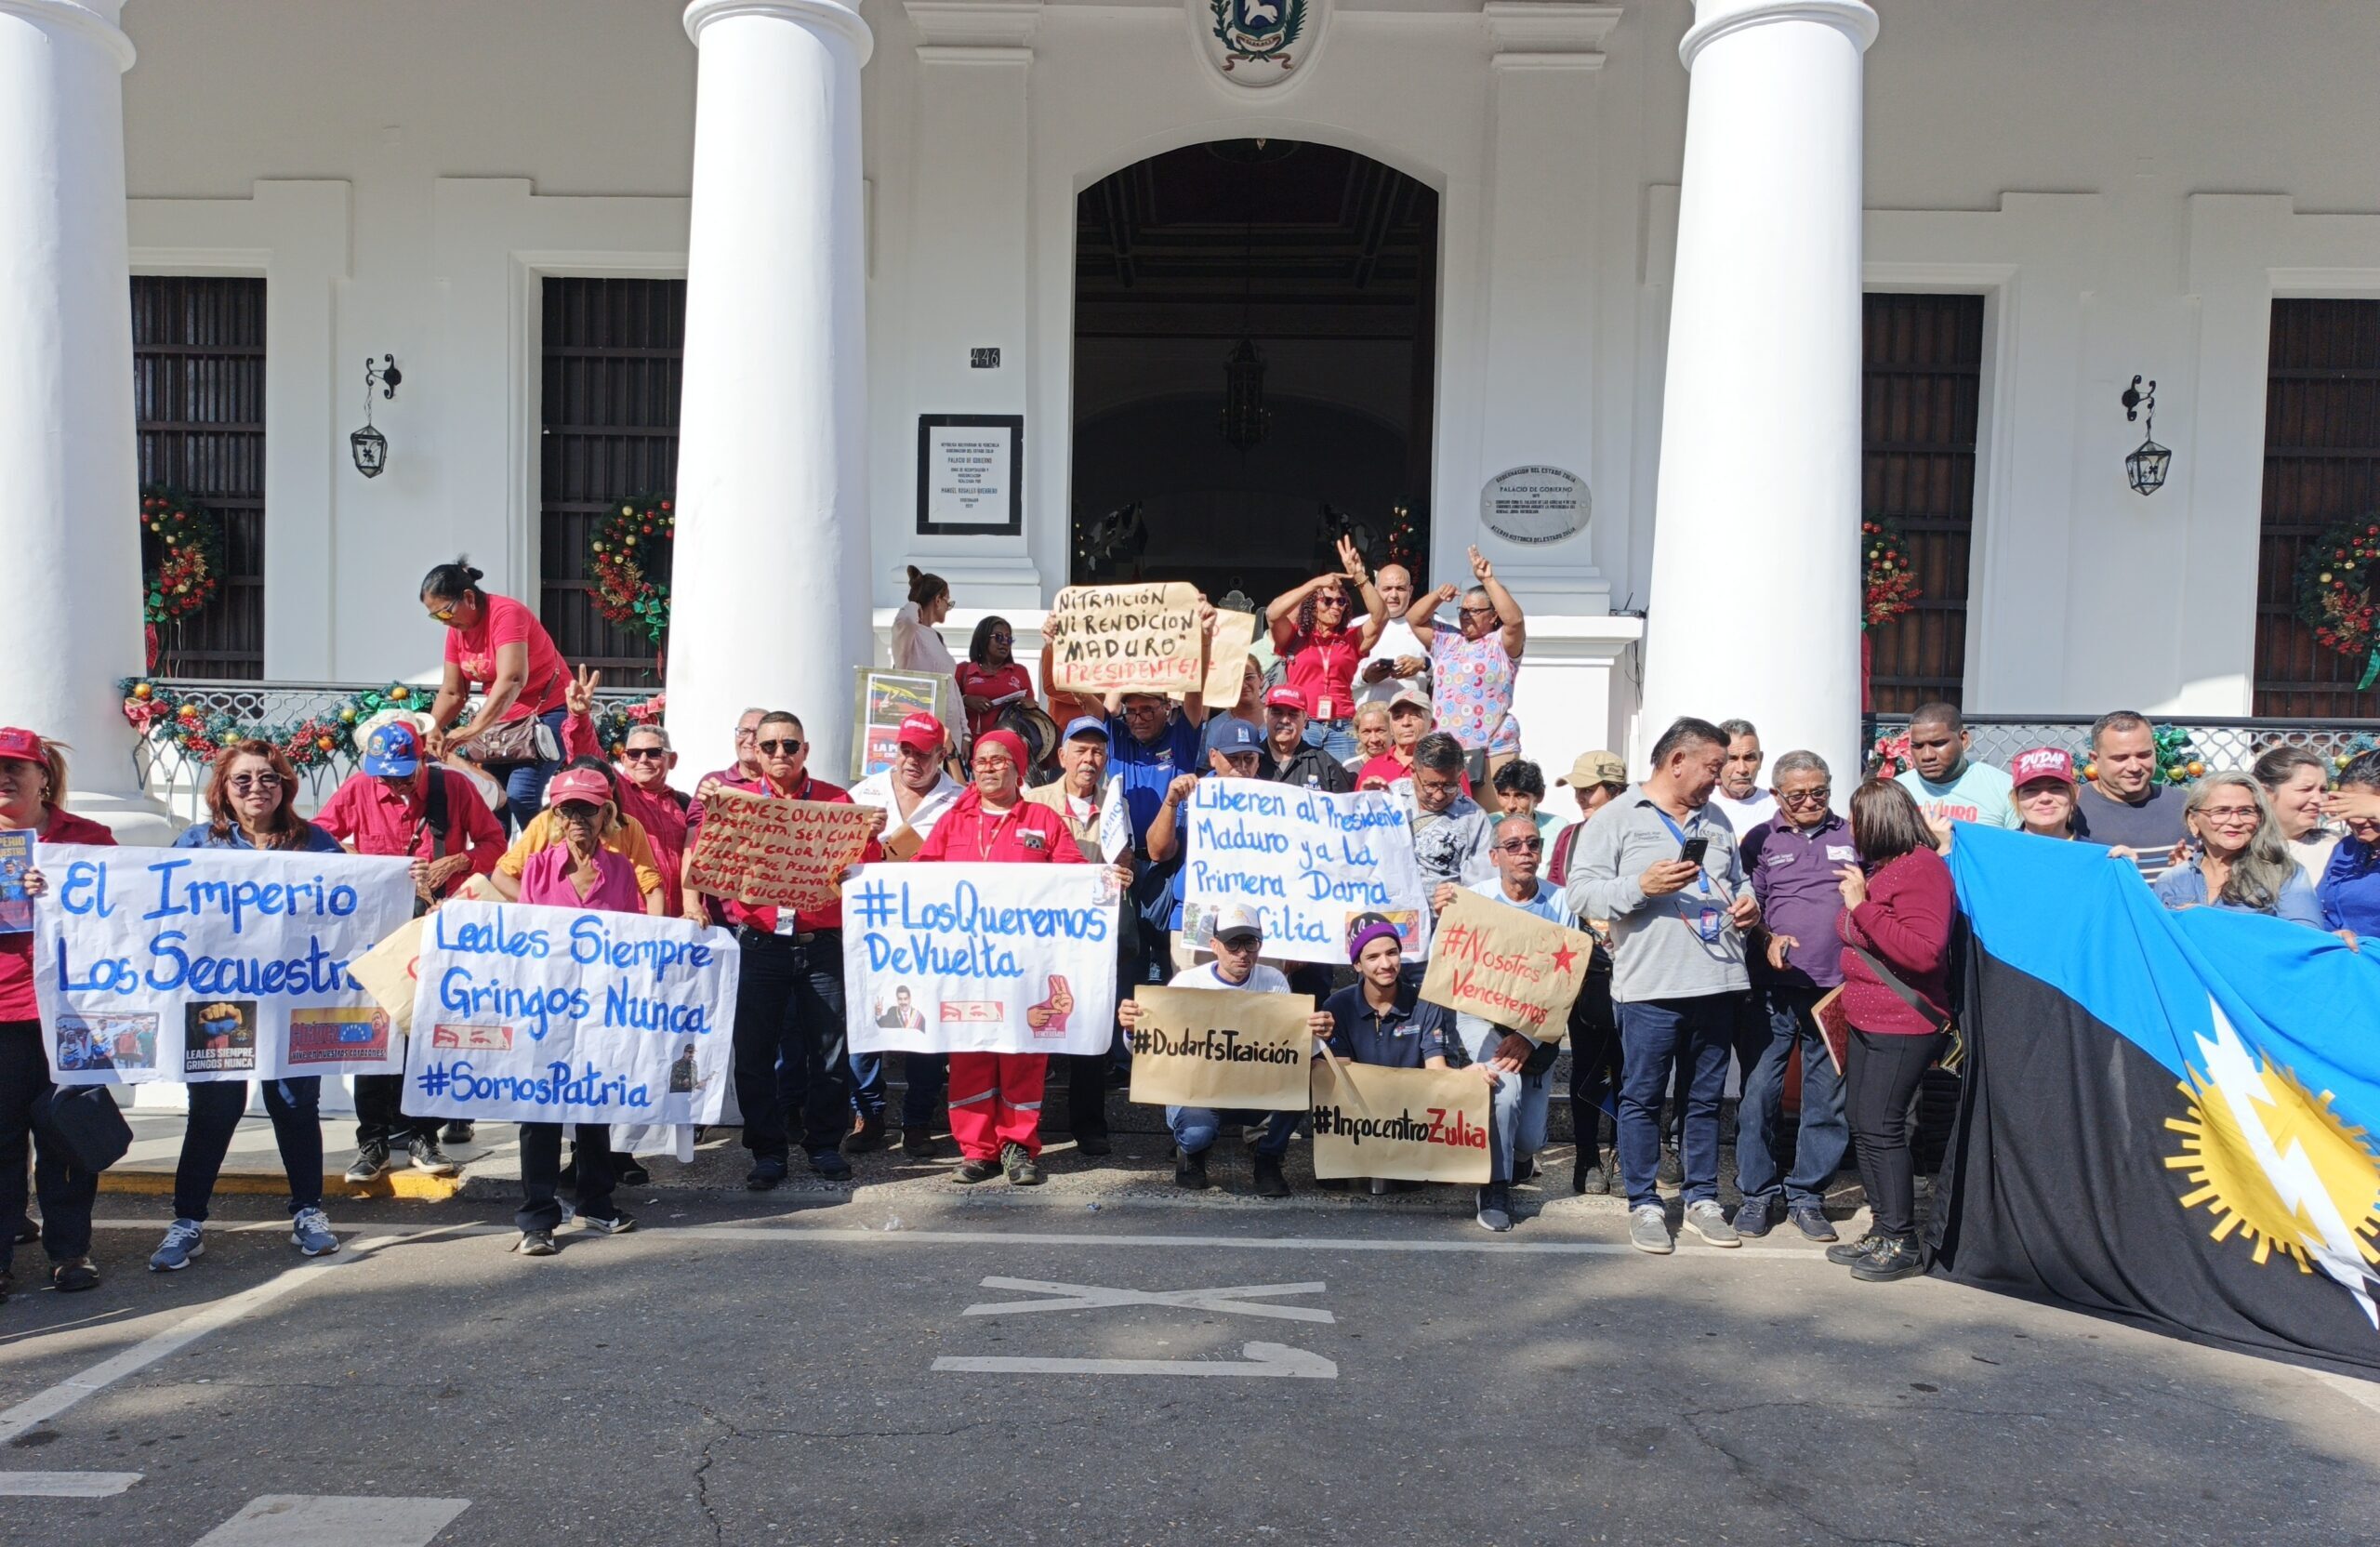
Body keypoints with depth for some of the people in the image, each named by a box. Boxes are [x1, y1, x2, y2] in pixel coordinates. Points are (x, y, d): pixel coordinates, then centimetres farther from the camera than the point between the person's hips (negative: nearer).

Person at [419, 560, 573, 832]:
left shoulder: (506, 613, -22)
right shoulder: (457, 629, 3)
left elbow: (511, 681, -35)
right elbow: (451, 693, 5)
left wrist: (472, 730, -40)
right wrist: (432, 728, -14)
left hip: (548, 713, -8)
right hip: (502, 718, 8)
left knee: (520, 795, -21)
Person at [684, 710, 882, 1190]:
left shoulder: (837, 801, 8)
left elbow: (867, 865, 3)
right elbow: (701, 860, 1)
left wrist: (871, 832, -15)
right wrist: (693, 900, -17)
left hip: (822, 942, 0)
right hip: (759, 943, 0)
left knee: (828, 1045, 3)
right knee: (755, 1049, 3)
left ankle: (825, 1144, 18)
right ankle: (767, 1150, 15)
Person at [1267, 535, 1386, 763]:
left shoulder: (1352, 639, 13)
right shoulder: (1295, 637, 8)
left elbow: (1380, 616, 0)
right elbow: (1272, 613, -10)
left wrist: (1359, 577, -9)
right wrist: (1315, 583, -12)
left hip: (1342, 729, 2)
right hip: (1302, 726, -2)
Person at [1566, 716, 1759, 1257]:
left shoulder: (1715, 820, 19)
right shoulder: (1617, 818, -1)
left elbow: (1738, 878, 30)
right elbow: (1582, 892, -7)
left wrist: (1748, 903, 9)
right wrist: (1641, 886, -19)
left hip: (1718, 982, 6)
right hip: (1651, 987, -6)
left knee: (1707, 1097, 13)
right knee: (1642, 1097, 1)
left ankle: (1702, 1197, 25)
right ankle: (1644, 1204, 13)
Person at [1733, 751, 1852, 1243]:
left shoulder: (1852, 837, 14)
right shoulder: (1760, 840, 10)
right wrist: (1767, 940, -12)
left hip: (1836, 986, 1)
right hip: (1773, 986, -1)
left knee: (1828, 1099, 5)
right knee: (1759, 1090, -3)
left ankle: (1806, 1195, 17)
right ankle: (1758, 1193, 10)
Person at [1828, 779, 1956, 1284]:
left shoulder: (1922, 868, -13)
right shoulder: (1879, 866, 16)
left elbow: (1924, 952, -24)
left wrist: (1862, 907, -23)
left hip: (1904, 1024, -10)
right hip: (1868, 1020, 10)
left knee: (1880, 1126, -9)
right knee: (1861, 1123, 12)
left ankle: (1902, 1242, 1)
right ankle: (1882, 1230, 21)